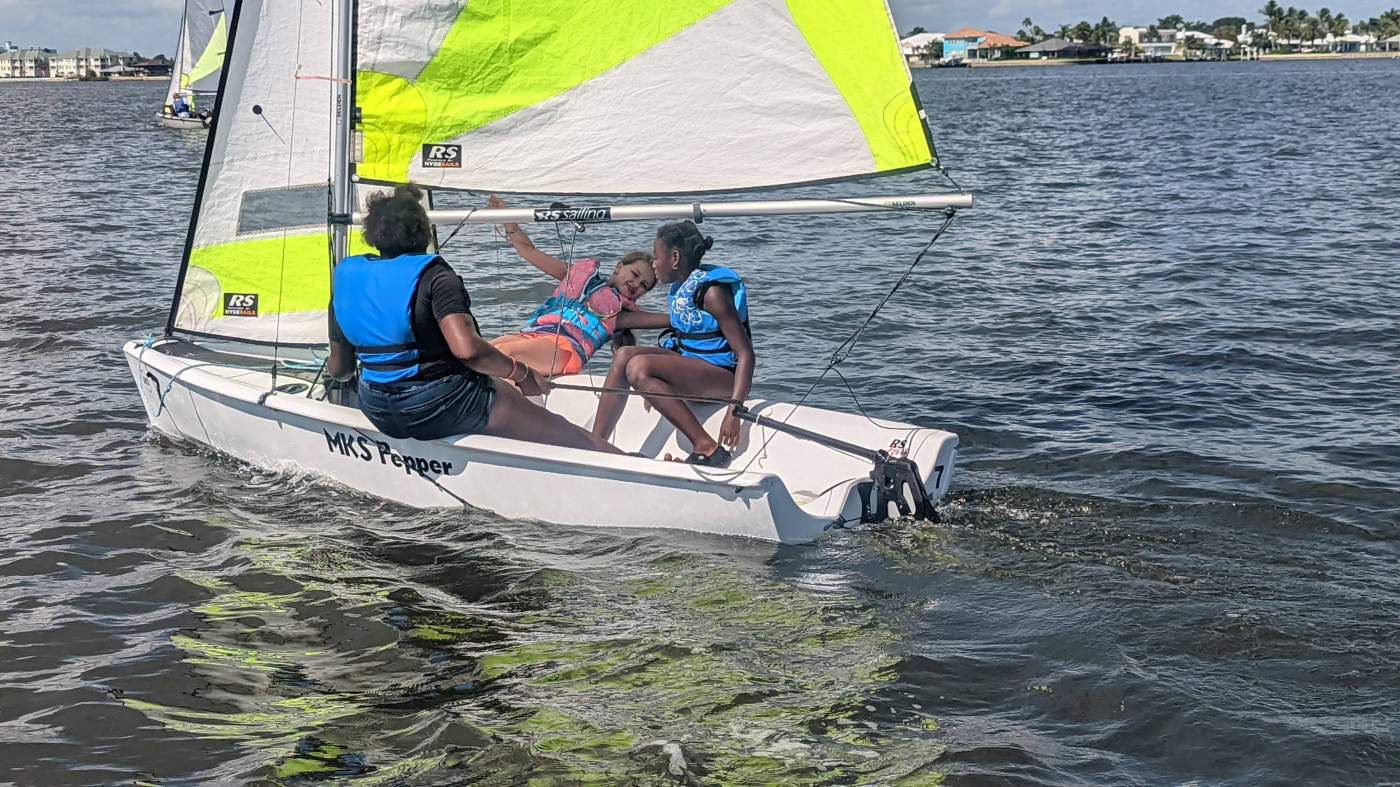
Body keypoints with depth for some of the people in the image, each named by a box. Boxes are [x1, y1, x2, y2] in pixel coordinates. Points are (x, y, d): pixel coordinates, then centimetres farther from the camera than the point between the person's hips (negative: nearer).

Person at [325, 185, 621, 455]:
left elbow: (339, 369, 9)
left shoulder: (346, 276, 3)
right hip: (440, 405, -7)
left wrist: (334, 369, 33)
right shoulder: (433, 276, -15)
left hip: (379, 413, 7)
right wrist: (523, 373, -15)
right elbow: (467, 349, -30)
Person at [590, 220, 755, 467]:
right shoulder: (679, 287, 11)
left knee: (638, 366, -26)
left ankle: (707, 447, -26)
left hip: (723, 374, -9)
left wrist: (734, 411, -29)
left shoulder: (712, 291, -17)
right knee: (624, 355, -8)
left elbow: (746, 353, -21)